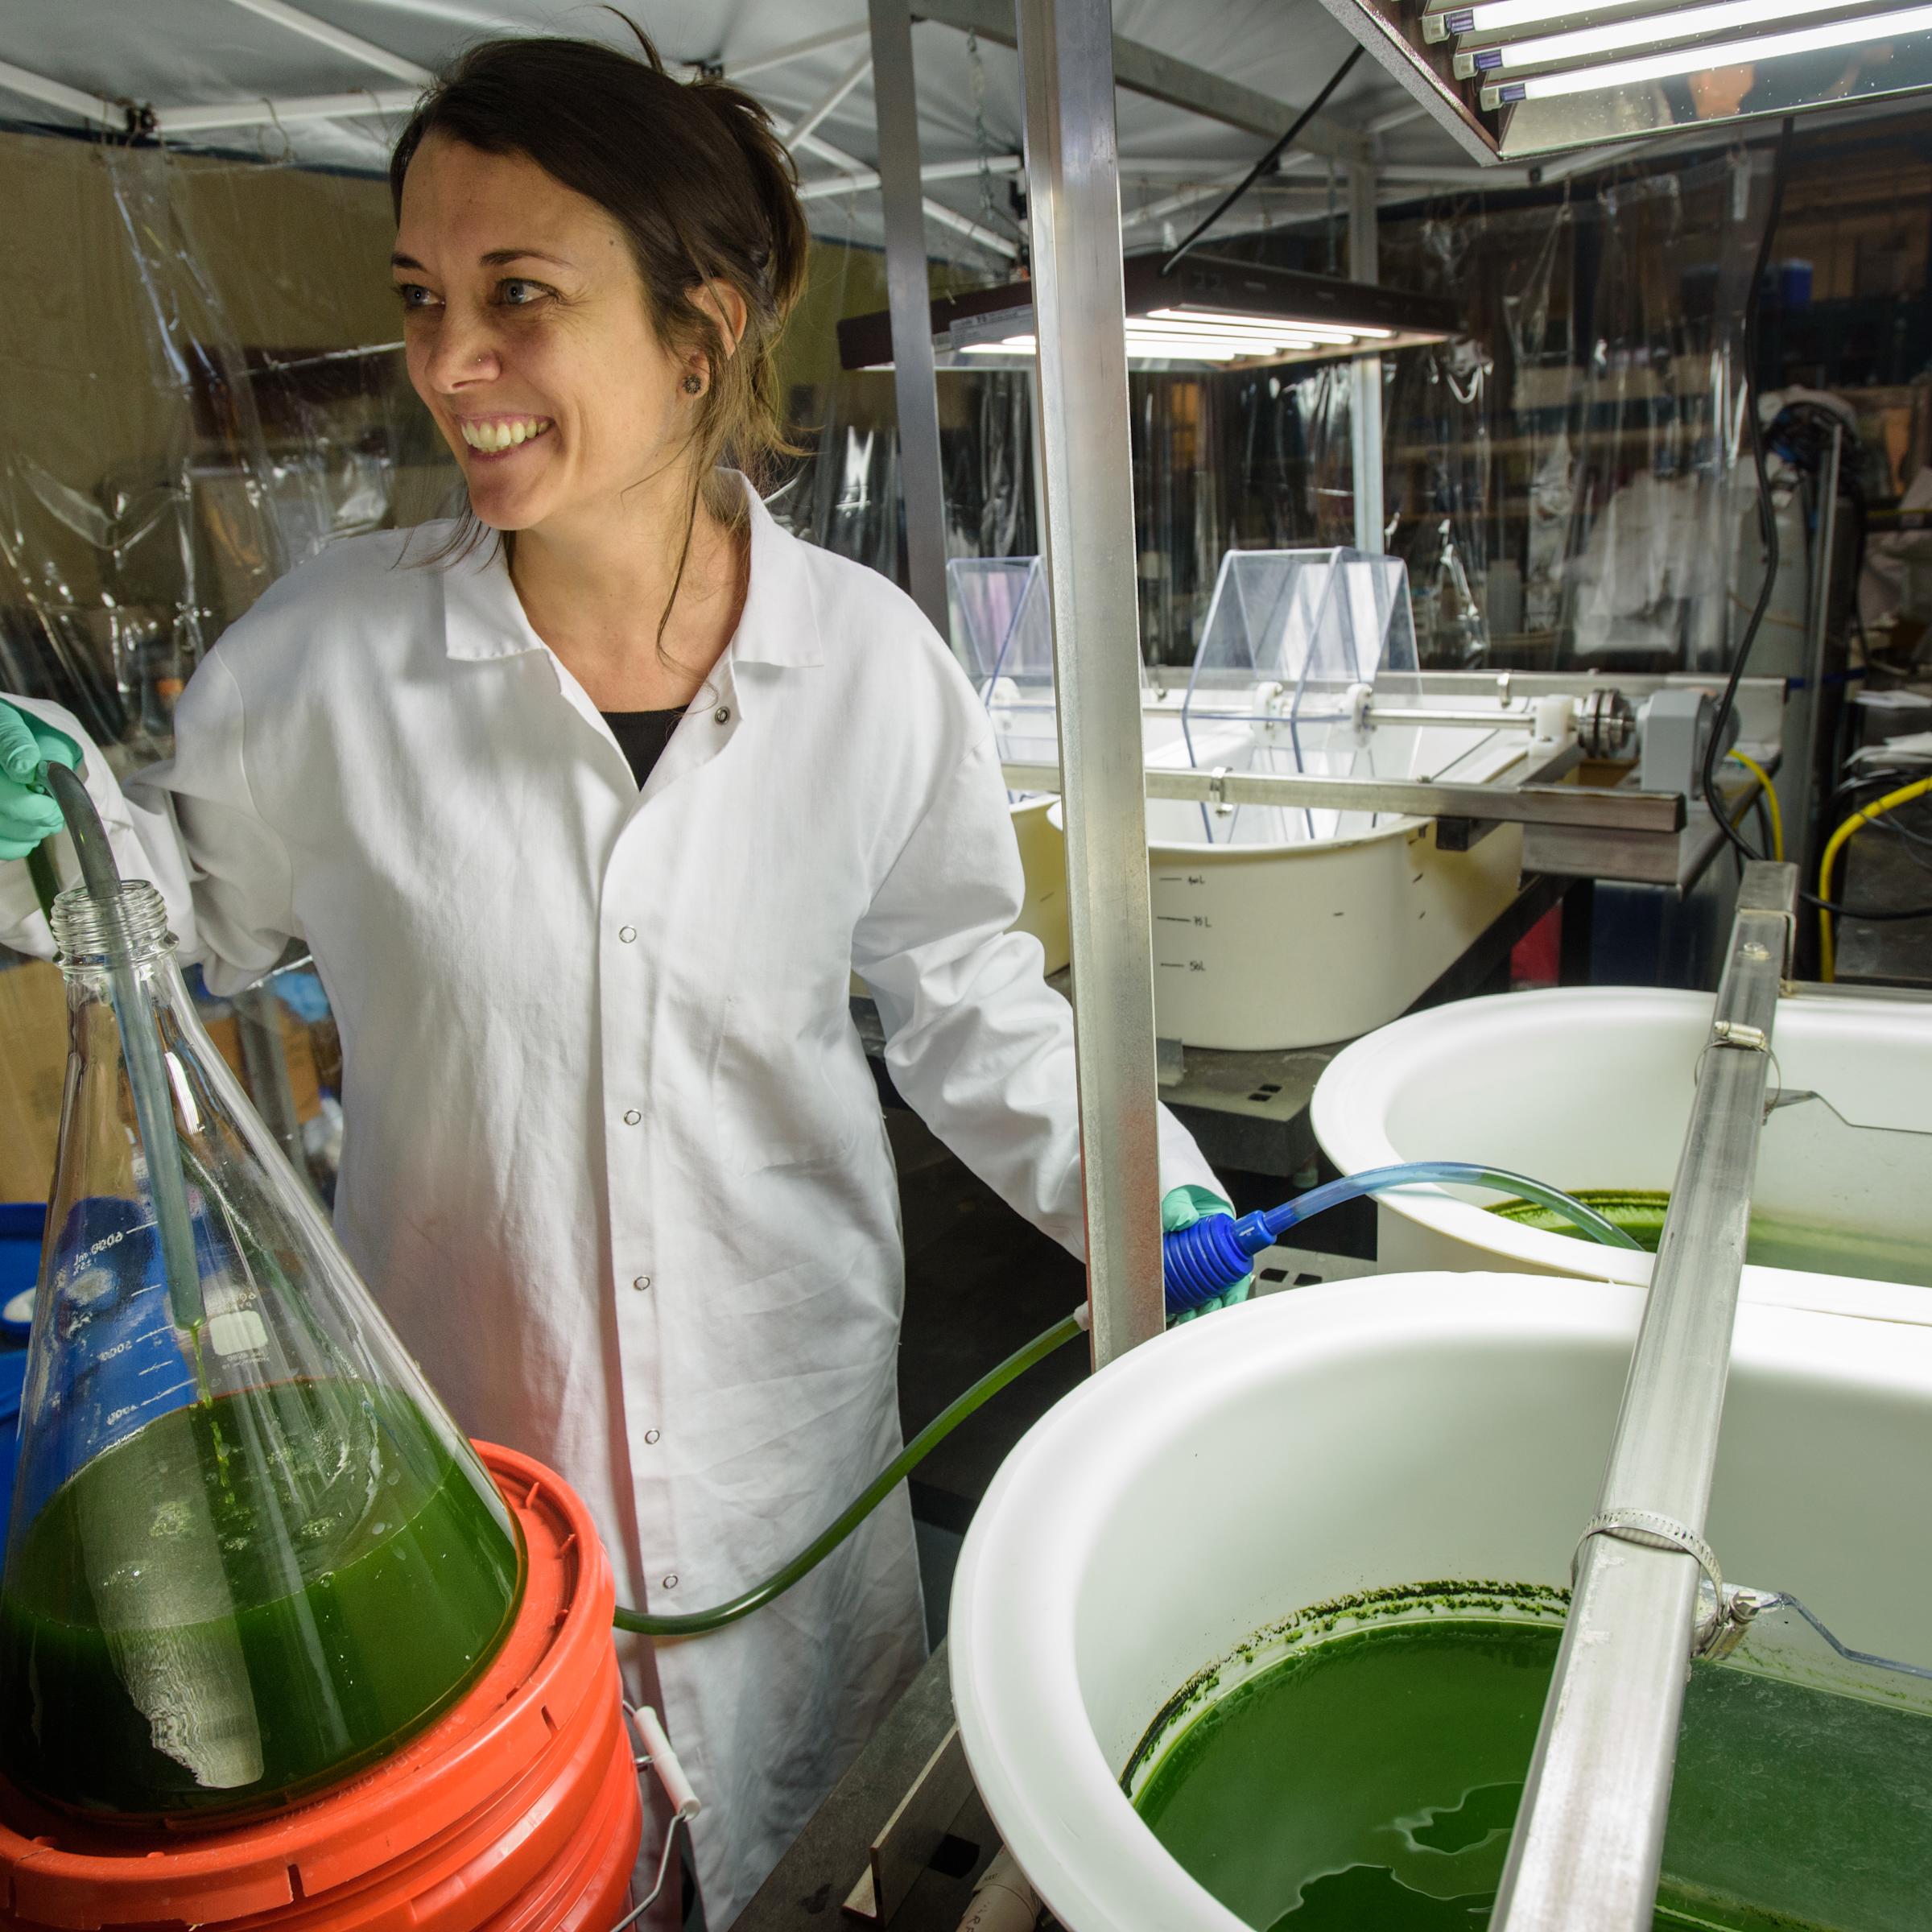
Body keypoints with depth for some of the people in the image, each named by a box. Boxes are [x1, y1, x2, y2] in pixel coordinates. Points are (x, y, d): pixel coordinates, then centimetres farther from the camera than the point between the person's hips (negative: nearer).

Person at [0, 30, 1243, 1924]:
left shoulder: (871, 660, -12)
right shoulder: (331, 648, -13)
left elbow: (959, 990, 0)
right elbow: (205, 898, 6)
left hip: (787, 1403, 1)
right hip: (457, 1423, 0)